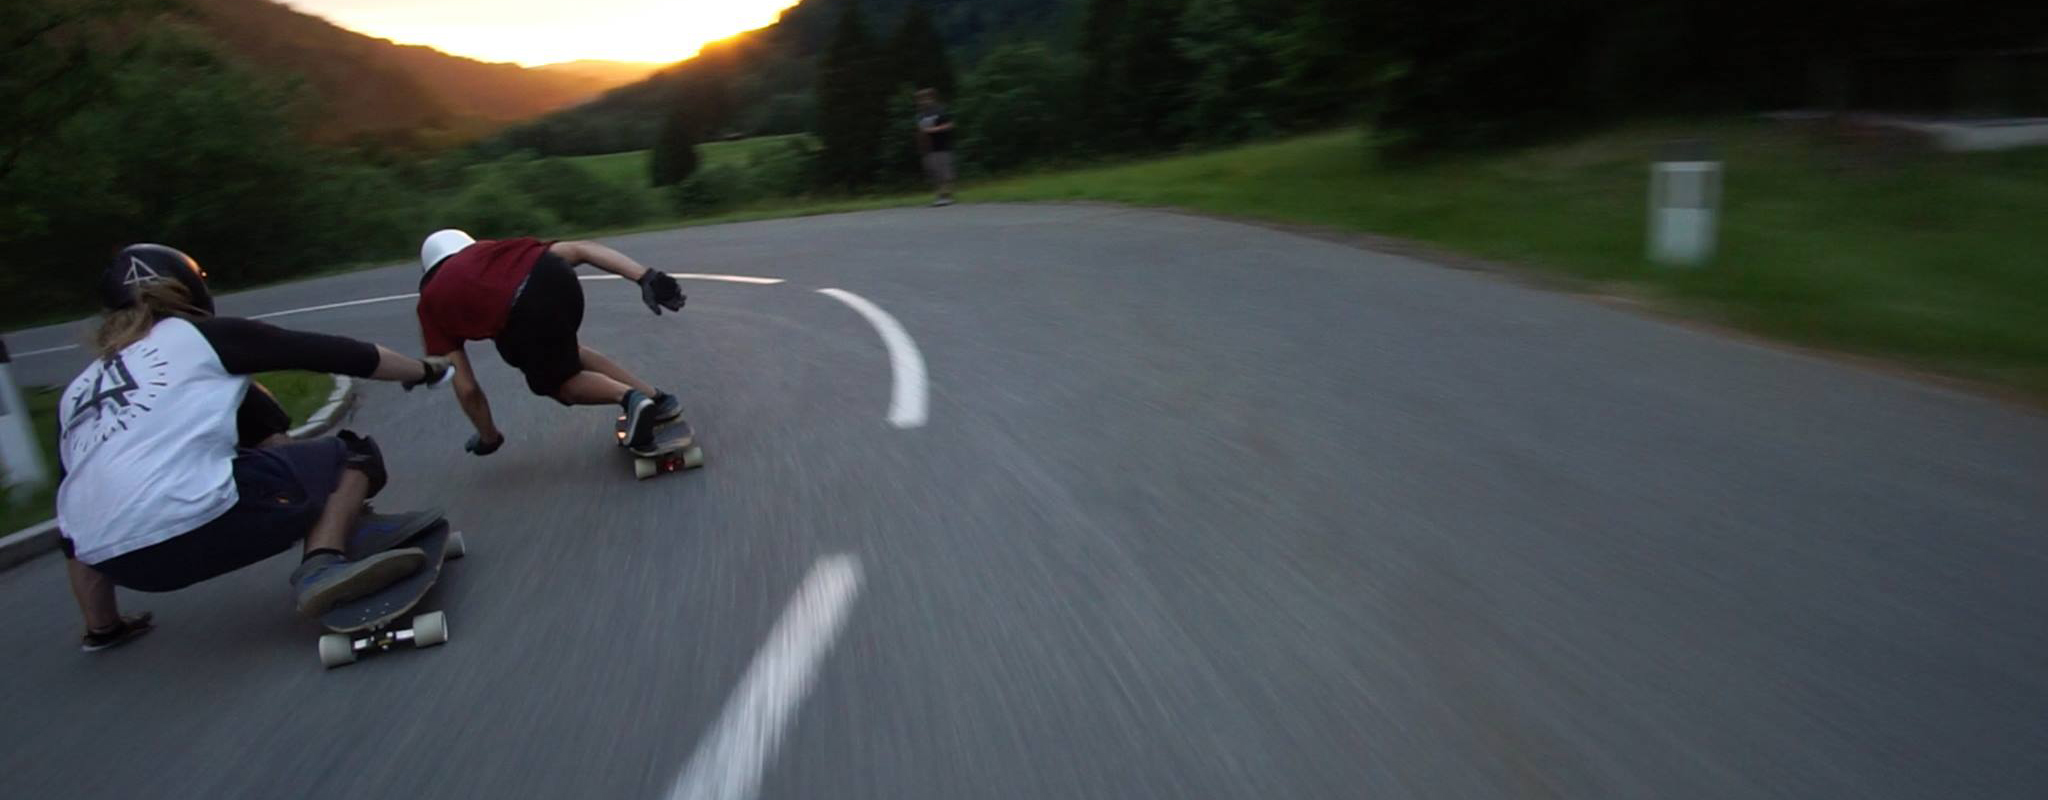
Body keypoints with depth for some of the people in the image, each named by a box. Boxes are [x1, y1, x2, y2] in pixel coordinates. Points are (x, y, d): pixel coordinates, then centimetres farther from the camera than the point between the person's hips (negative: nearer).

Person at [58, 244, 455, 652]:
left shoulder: (76, 392, 23)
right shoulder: (204, 337, 11)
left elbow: (70, 509, 25)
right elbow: (331, 353, 14)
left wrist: (94, 620, 35)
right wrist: (425, 369, 29)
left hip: (111, 561, 7)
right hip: (197, 522, -7)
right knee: (353, 455, 11)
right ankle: (322, 564, -15)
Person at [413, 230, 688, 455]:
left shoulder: (431, 301, 32)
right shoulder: (486, 248, 38)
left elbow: (466, 387, 27)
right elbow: (578, 250, 22)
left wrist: (489, 437, 43)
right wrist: (645, 277, 14)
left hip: (524, 320, -3)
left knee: (557, 382, 27)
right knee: (564, 358, 35)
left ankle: (629, 398, 1)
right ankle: (656, 397, 25)